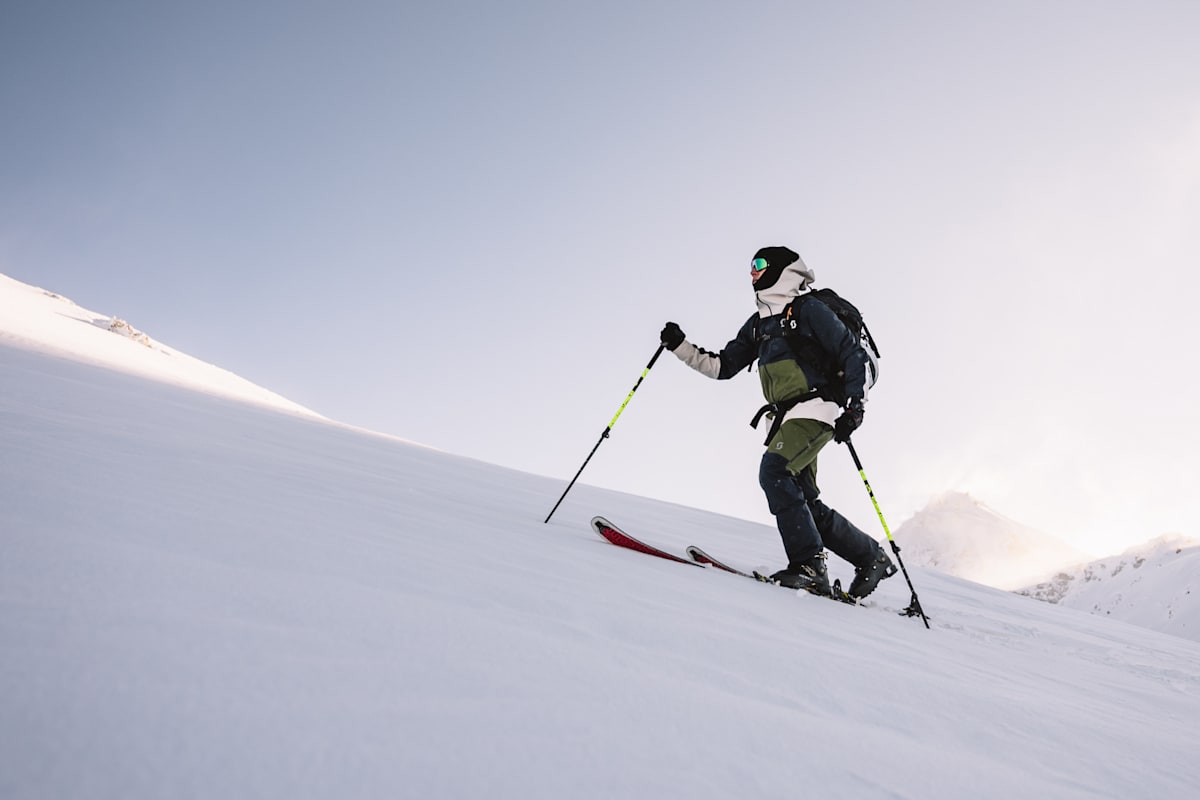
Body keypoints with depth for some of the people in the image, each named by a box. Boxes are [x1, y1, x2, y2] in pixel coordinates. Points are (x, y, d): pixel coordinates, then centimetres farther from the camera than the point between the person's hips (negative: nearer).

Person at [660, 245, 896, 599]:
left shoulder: (809, 310, -2)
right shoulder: (758, 324, 20)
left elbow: (856, 357, -4)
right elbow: (722, 365, 21)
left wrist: (854, 408, -14)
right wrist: (681, 347, 10)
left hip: (815, 410, -8)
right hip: (787, 419, 8)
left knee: (774, 471, -26)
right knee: (803, 501, 4)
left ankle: (809, 564, -23)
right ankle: (872, 558, 19)